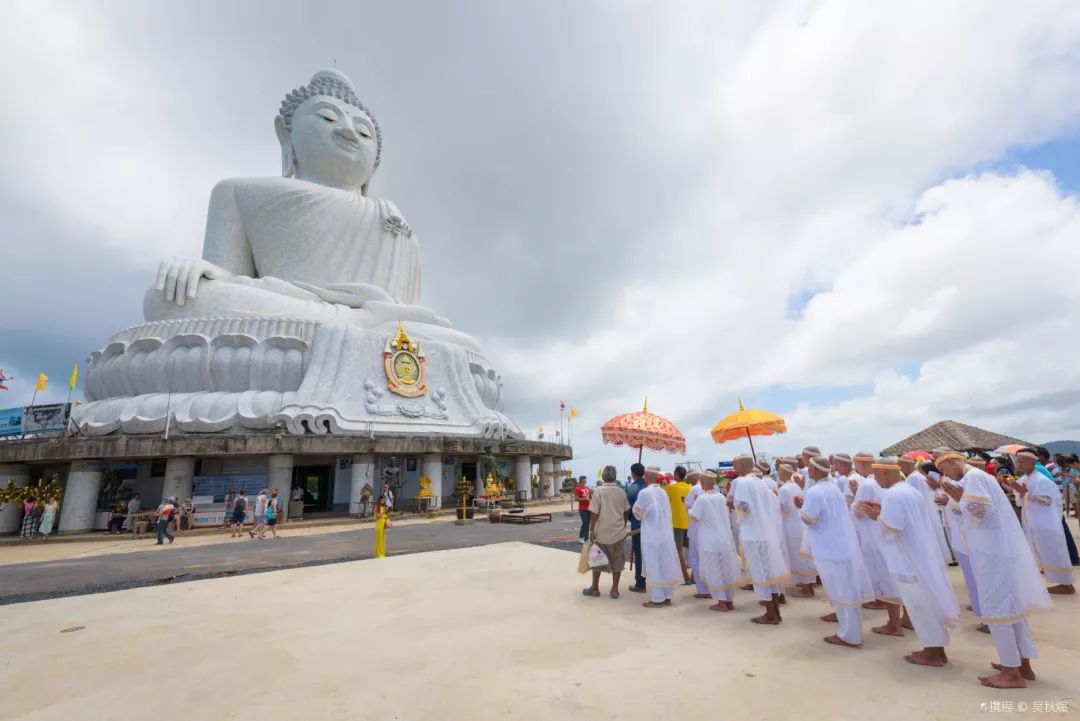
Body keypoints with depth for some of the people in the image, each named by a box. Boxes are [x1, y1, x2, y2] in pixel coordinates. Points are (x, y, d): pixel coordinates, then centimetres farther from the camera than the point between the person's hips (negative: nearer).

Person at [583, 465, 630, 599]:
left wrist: (591, 530, -6)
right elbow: (626, 512, 8)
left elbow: (594, 514, -14)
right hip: (619, 532, 3)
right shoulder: (622, 492, -1)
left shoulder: (599, 491, -13)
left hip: (602, 533, -3)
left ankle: (595, 588, 22)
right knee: (617, 562, 13)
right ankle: (614, 590, 17)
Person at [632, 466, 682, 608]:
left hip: (651, 535, -6)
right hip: (666, 534, 6)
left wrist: (642, 515, 17)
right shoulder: (663, 492, 3)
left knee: (654, 567, 3)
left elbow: (636, 511, -3)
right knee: (666, 565, 12)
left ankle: (658, 599, 7)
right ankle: (668, 596, 20)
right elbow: (668, 512, 9)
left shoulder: (644, 492, -15)